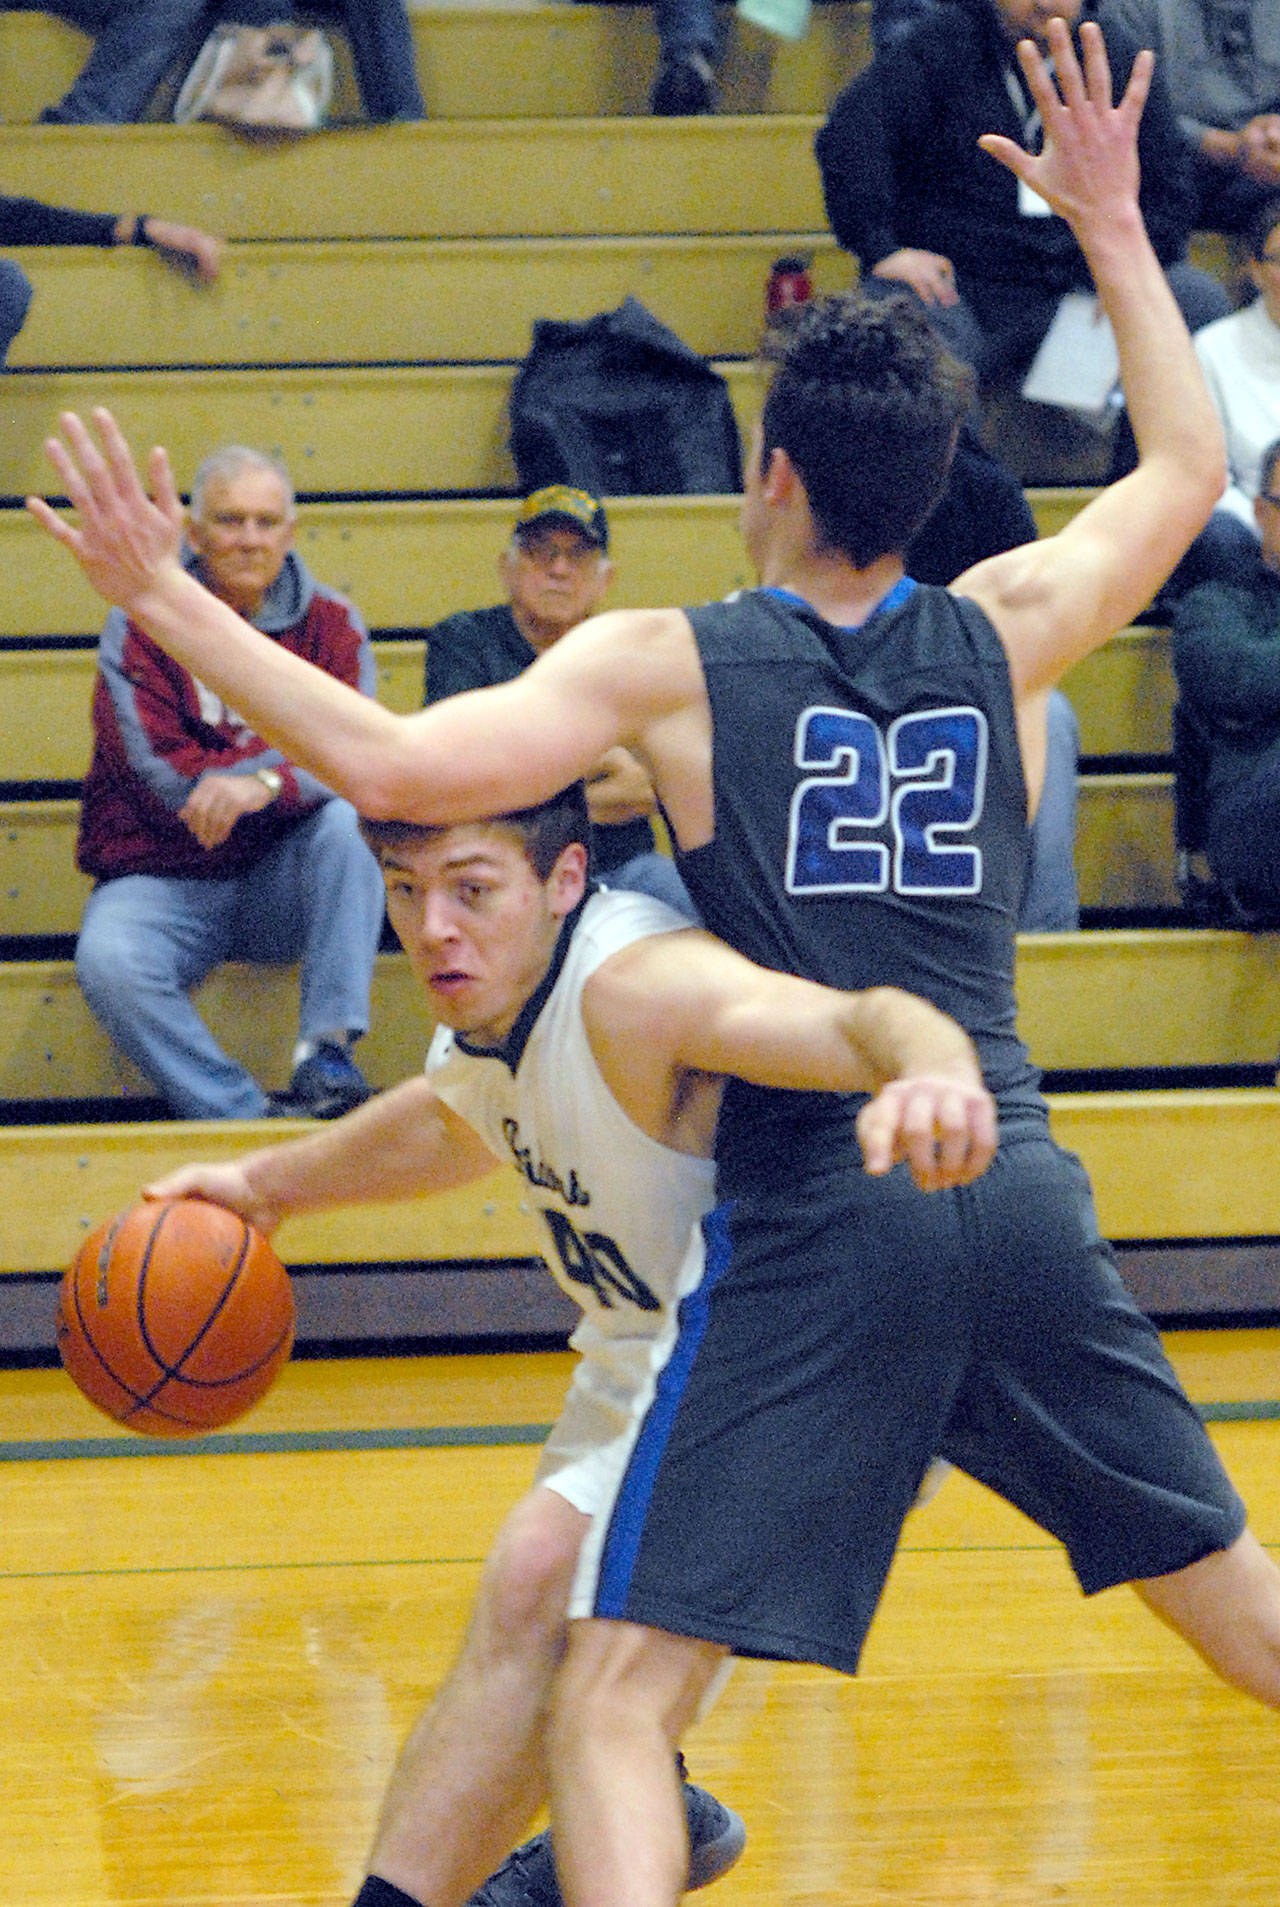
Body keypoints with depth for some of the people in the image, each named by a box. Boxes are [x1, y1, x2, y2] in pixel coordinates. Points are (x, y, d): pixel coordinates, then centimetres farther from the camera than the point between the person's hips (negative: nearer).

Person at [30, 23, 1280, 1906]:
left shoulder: (665, 663, -3)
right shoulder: (1001, 631, 8)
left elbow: (404, 767, -15)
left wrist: (164, 594, -7)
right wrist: (1111, 227, 34)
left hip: (816, 1229, -4)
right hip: (1017, 1199, 4)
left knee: (615, 1704, -4)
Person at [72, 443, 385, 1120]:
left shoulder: (329, 623, 3)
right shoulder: (139, 625, -2)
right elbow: (159, 774, -13)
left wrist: (264, 781, -32)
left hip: (283, 884, 2)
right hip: (162, 880, -2)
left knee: (347, 819, -29)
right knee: (106, 961, -32)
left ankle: (327, 1051, -27)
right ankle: (243, 1118, -31)